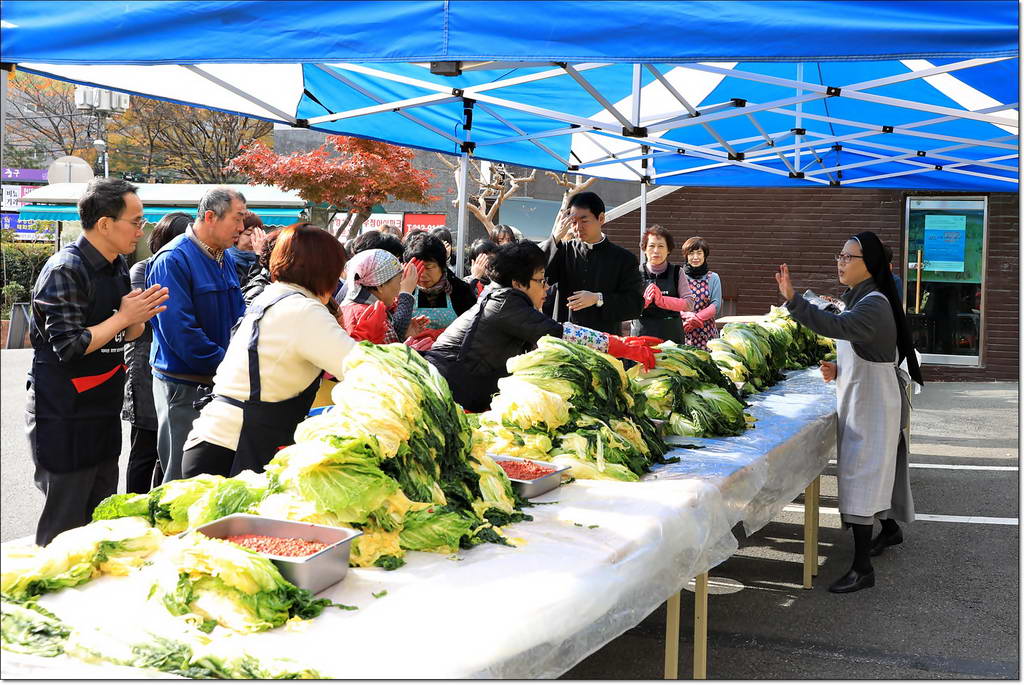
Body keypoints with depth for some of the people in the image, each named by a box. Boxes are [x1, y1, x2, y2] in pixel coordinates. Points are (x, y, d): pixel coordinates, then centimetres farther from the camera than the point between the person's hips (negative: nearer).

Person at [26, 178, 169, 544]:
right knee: (65, 523, 0)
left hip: (103, 411, 9)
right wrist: (125, 317, -17)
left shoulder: (117, 265, 10)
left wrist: (139, 317, -4)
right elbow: (69, 347, -23)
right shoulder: (65, 270, -17)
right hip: (64, 416, -9)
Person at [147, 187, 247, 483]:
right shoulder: (173, 260, -15)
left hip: (221, 383, 8)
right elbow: (179, 330, -22)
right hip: (184, 388, -8)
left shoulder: (226, 259, 11)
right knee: (183, 473, 2)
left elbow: (239, 314, 18)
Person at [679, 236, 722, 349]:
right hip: (682, 329, -1)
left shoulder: (713, 278, 10)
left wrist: (697, 317, -12)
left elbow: (716, 305, 2)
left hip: (707, 332, 1)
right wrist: (688, 316, -17)